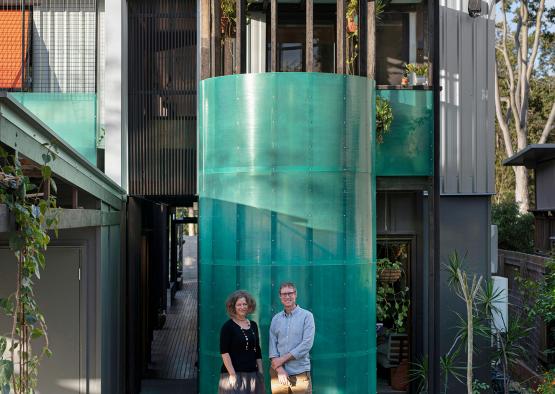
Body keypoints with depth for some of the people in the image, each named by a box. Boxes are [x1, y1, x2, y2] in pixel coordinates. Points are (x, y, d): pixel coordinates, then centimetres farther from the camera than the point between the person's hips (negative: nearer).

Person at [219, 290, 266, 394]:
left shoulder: (253, 325, 12)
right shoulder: (228, 326, -5)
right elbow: (224, 352, -11)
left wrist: (261, 372, 8)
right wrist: (232, 374, -18)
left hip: (252, 374, 5)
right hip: (235, 374, -5)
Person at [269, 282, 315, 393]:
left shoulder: (307, 316, 0)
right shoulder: (276, 319, 11)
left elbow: (307, 344, -9)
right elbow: (272, 345, 5)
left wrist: (283, 359, -10)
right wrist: (279, 368, -9)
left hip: (300, 372, -3)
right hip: (278, 372, 3)